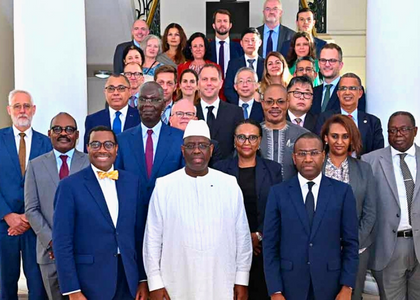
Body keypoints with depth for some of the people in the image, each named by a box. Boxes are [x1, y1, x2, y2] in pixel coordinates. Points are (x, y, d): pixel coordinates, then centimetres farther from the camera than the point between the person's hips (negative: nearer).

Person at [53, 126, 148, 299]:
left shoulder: (132, 182, 5)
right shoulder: (70, 185, -7)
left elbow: (139, 234, 7)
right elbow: (62, 241, -8)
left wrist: (143, 279, 6)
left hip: (129, 279, 4)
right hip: (90, 283, -3)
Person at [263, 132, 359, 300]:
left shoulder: (342, 191, 0)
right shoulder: (278, 193, -1)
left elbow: (351, 243, 1)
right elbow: (270, 244, -2)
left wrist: (347, 286, -5)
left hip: (330, 285, 0)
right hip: (290, 285, 0)